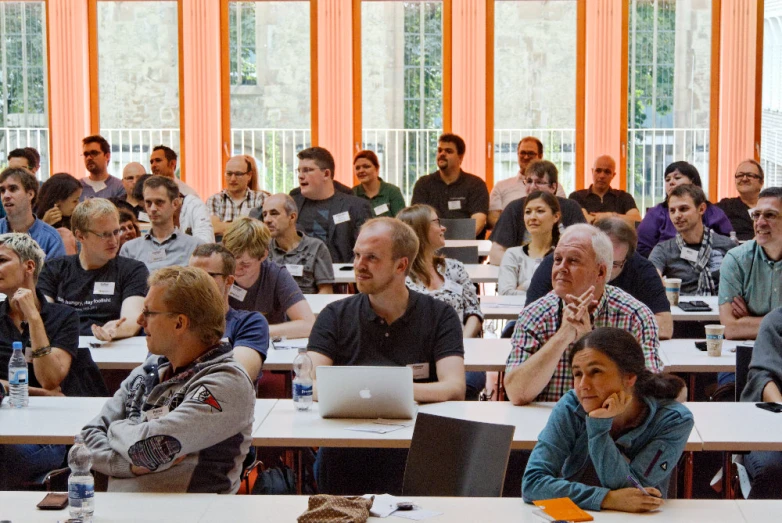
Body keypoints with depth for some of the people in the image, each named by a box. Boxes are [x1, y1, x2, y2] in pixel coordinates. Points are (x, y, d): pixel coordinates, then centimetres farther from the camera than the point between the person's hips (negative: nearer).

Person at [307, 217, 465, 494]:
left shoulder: (440, 316, 8)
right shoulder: (336, 316, 11)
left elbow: (454, 388, -6)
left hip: (416, 443, -1)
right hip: (345, 441, 2)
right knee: (329, 458, -32)